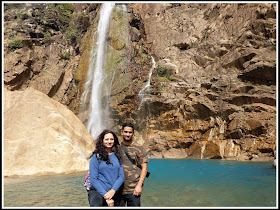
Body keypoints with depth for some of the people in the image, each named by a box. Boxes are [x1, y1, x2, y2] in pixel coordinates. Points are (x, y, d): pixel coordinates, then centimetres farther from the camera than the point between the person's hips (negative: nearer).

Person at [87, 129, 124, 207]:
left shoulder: (117, 157, 10)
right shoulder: (96, 157, 0)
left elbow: (121, 176, 6)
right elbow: (93, 179, -5)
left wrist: (113, 190, -10)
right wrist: (105, 196, -12)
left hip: (114, 194, 3)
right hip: (98, 192, -3)